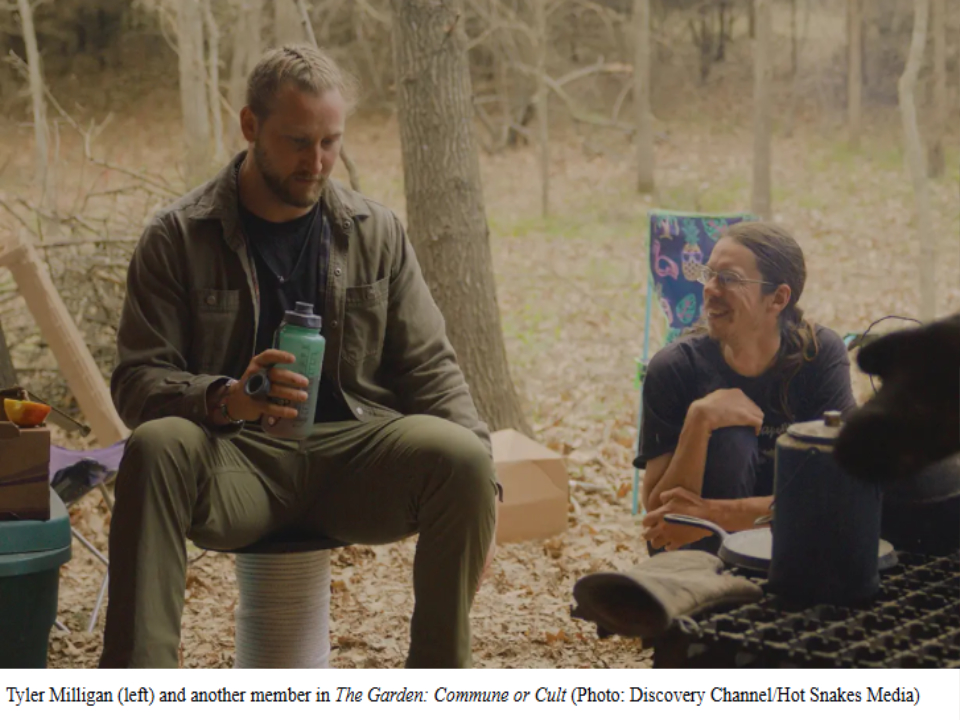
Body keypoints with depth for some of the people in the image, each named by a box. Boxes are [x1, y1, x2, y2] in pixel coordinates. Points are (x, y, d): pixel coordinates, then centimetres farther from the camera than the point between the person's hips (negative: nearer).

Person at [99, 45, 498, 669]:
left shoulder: (377, 232, 10)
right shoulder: (178, 238, 1)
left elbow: (429, 366, 10)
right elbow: (137, 380, -4)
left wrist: (478, 477, -6)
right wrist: (224, 399, -26)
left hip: (358, 454, 2)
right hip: (237, 461, -2)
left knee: (460, 455, -28)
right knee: (156, 447, -34)